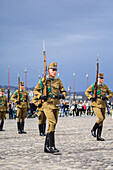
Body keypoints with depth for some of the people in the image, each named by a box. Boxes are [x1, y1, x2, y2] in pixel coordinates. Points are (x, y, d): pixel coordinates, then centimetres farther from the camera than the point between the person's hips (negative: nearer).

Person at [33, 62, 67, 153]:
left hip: (56, 105, 5)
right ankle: (52, 146, -22)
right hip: (47, 104, -5)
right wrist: (41, 96, -7)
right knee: (52, 122, -21)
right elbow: (35, 90, 12)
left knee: (52, 125, 9)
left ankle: (47, 147, 18)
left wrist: (61, 95, -6)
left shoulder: (58, 81, 10)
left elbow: (64, 92, 17)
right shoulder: (43, 80, 2)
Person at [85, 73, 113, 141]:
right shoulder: (93, 85, 0)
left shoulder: (105, 86, 11)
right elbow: (87, 92, 7)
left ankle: (99, 136, 11)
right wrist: (91, 97, -10)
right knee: (100, 118, -20)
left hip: (103, 105, 5)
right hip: (96, 105, -5)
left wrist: (106, 97, -5)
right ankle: (93, 130, 4)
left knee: (102, 120, 5)